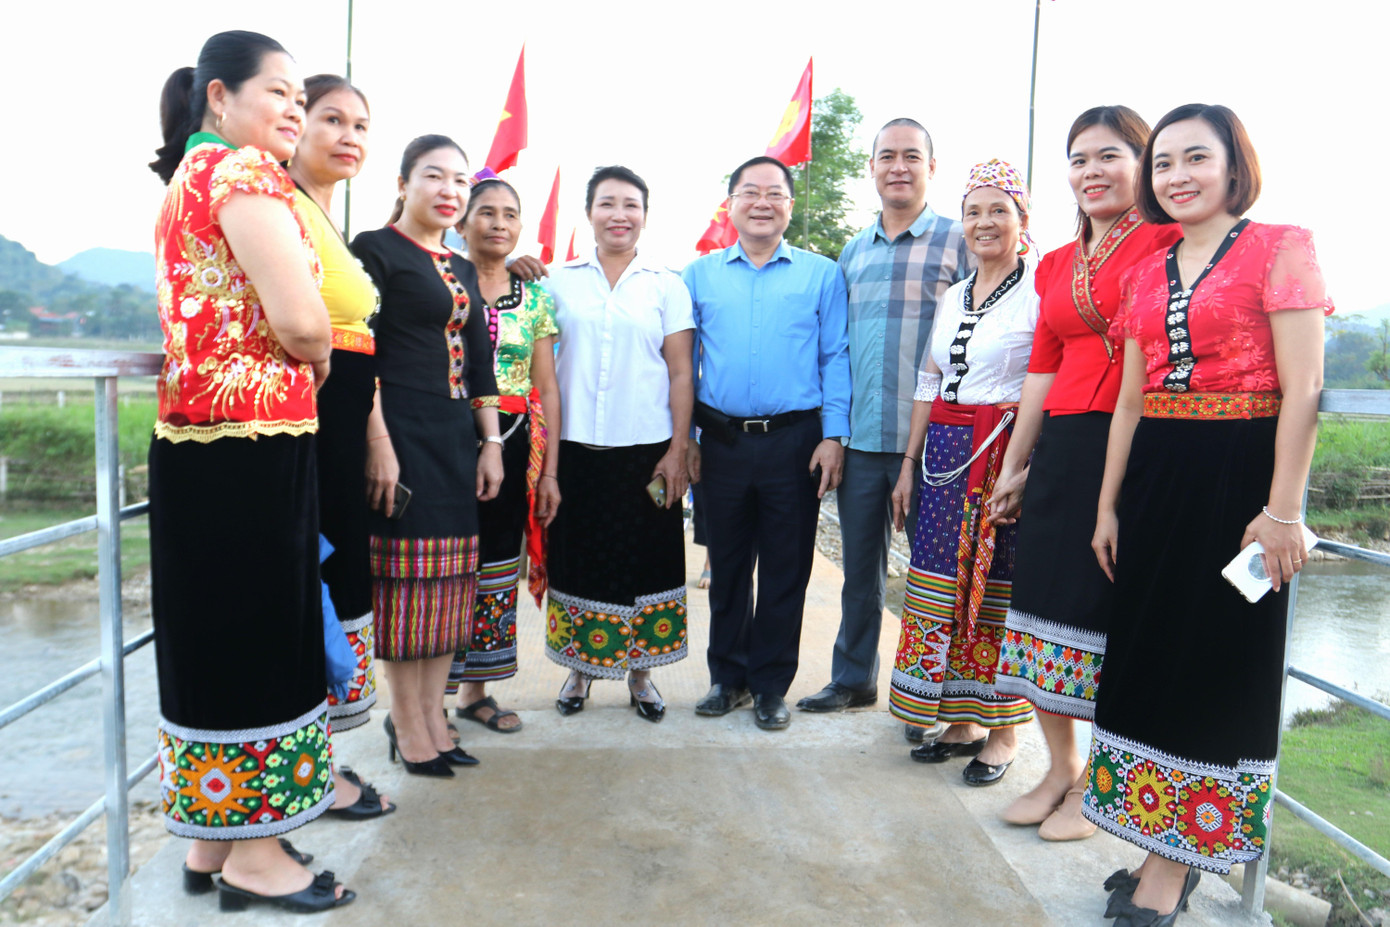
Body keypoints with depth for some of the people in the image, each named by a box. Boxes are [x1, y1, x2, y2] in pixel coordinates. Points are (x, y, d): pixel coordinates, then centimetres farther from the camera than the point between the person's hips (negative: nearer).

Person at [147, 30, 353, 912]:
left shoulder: (189, 179, 20)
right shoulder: (245, 169, -10)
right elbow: (302, 321, -19)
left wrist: (300, 357, 8)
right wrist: (317, 359, 1)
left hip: (202, 444, 9)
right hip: (251, 449, -9)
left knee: (217, 636, 15)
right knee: (255, 637, 0)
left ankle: (212, 833, 28)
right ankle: (253, 853, 15)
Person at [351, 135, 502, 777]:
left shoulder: (462, 270, 19)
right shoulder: (374, 250, -3)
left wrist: (490, 443, 12)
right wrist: (378, 444, -19)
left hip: (456, 436, 7)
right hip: (401, 432, -7)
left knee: (450, 578, 9)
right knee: (406, 576, -1)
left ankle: (432, 714, 21)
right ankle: (408, 725, 12)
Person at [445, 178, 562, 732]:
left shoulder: (534, 297, 11)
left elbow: (547, 386, 10)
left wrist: (549, 469, 5)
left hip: (515, 443, 4)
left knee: (497, 560, 8)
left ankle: (474, 690, 22)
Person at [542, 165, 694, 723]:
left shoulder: (667, 286, 4)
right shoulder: (559, 281, 7)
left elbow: (680, 373, 2)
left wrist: (678, 450, -4)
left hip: (646, 448, -1)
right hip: (575, 447, 1)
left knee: (644, 561, 6)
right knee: (578, 557, 8)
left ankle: (639, 673, 22)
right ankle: (579, 670, 25)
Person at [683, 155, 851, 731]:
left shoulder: (821, 275, 5)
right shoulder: (700, 275, 10)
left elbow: (836, 358, 2)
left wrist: (833, 435, -6)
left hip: (793, 441, -1)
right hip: (721, 441, 2)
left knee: (785, 570, 6)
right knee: (726, 565, 11)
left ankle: (771, 686, 20)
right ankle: (728, 677, 26)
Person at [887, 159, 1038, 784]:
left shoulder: (1040, 290, -4)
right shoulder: (953, 296, 15)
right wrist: (910, 464, 13)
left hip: (1008, 452, -6)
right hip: (946, 453, 6)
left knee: (999, 588, 0)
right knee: (944, 586, 7)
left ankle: (1002, 732, 15)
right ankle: (961, 721, 21)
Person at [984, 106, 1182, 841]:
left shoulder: (1166, 242, -3)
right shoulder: (1056, 266, 16)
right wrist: (1014, 465, 16)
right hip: (1060, 448, 6)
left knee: (1112, 611, 1)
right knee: (1046, 598, 9)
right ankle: (1060, 768, 26)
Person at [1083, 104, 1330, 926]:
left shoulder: (1281, 248, -3)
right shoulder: (1148, 274, 13)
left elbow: (1303, 390, -10)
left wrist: (1282, 510, -17)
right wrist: (1109, 504, 10)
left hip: (1240, 472, -6)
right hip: (1155, 474, 6)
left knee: (1217, 656, 2)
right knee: (1152, 647, 10)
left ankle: (1177, 859, 15)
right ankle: (1166, 847, 27)